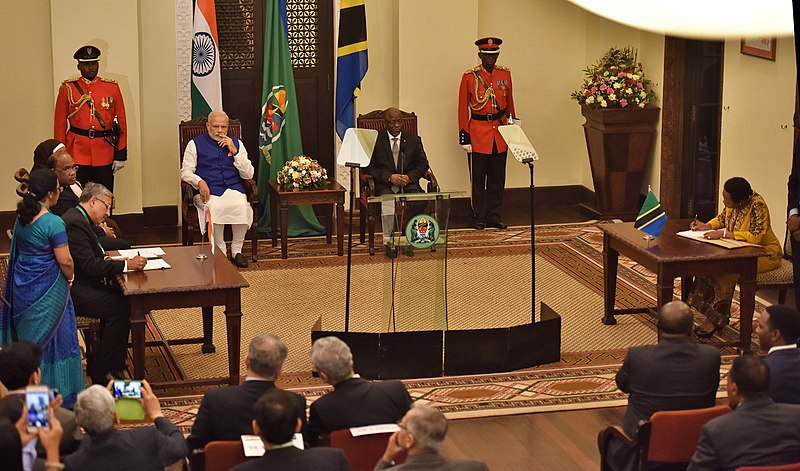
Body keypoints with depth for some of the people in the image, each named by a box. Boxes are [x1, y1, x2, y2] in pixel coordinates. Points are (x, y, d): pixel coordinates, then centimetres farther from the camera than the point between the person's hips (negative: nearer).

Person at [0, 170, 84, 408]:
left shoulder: (21, 217, 1)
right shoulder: (53, 223, -21)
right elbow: (65, 261, -19)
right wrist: (69, 277, 2)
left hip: (22, 287, 7)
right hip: (47, 289, -7)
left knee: (28, 337, 17)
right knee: (52, 336, 6)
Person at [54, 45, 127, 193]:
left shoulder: (112, 87, 7)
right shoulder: (67, 89, 4)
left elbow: (121, 121, 7)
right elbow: (59, 124, 4)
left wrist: (121, 154, 1)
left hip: (104, 156, 1)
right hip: (77, 153, -1)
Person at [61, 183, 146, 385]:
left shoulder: (78, 218, 14)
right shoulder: (74, 223, -20)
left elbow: (91, 257, 18)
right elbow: (90, 265, -24)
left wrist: (109, 261, 0)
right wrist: (126, 265, -21)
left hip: (81, 283, 11)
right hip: (72, 290, -11)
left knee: (122, 297, 2)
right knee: (120, 307, -17)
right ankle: (101, 373, -8)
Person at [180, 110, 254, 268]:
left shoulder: (236, 143, 19)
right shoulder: (195, 144, 13)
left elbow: (248, 174, 10)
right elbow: (185, 172, 6)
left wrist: (234, 151, -1)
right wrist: (200, 182, -15)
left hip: (233, 189, 2)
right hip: (208, 191, -2)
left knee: (241, 206, -33)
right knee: (215, 208, -37)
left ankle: (236, 250, -17)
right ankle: (220, 251, -22)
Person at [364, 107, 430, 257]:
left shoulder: (414, 140, 14)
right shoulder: (376, 140, 5)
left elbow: (423, 164, 13)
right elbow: (369, 167, 0)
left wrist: (410, 176, -8)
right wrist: (389, 177, -14)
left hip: (408, 183, 2)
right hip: (385, 185, -2)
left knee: (420, 201, -31)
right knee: (388, 202, -36)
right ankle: (389, 242, -27)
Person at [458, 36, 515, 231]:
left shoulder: (505, 74, 5)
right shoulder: (469, 76, -6)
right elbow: (463, 107, -4)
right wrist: (464, 135, -7)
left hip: (500, 131, 4)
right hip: (478, 131, -4)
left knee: (497, 178, 8)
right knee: (478, 178, 2)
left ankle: (494, 217, 15)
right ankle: (479, 217, 10)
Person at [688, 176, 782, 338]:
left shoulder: (757, 205, -25)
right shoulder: (732, 204, -3)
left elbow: (756, 237, -32)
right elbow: (723, 218, 17)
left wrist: (724, 233, -33)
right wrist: (706, 226, -3)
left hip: (765, 253, -8)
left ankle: (715, 319, -14)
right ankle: (723, 315, -10)